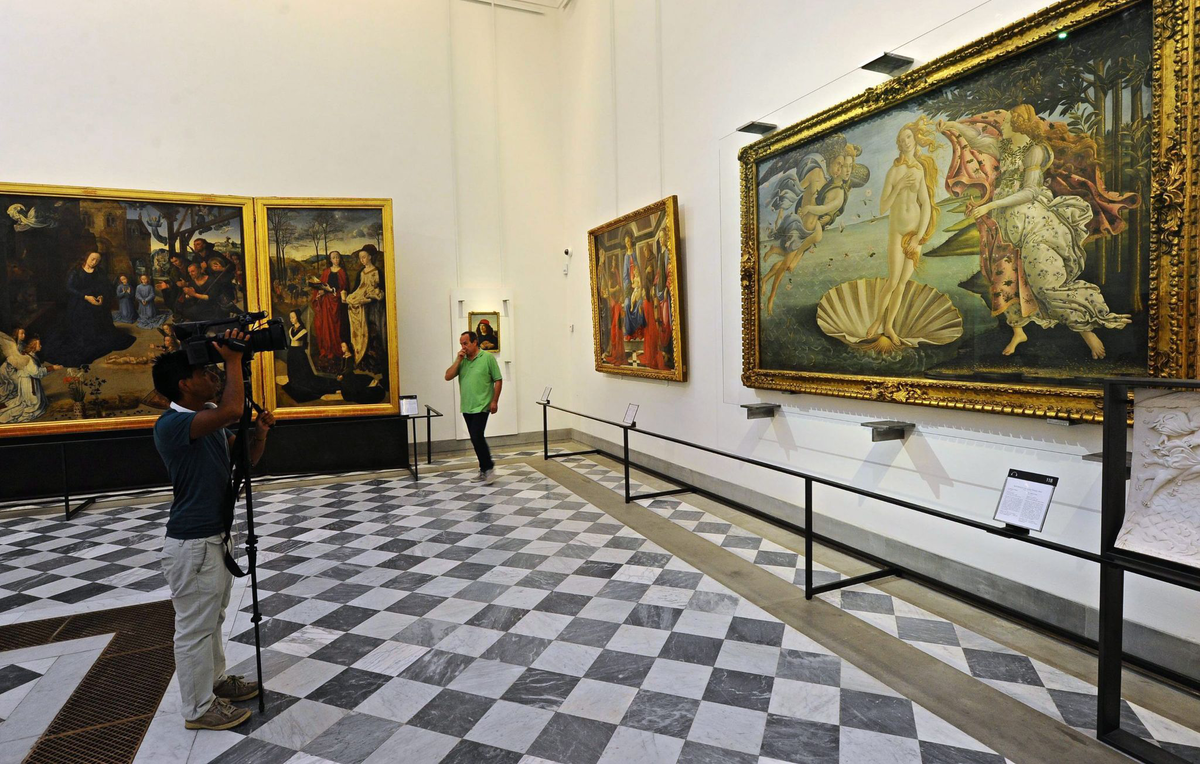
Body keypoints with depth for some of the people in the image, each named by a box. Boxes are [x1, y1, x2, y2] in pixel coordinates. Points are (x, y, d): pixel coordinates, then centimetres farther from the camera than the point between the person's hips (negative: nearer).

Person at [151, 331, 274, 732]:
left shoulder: (211, 420, 6)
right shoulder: (171, 425, -22)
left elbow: (245, 458, 12)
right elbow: (232, 410, -39)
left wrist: (259, 432, -8)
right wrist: (233, 359, -28)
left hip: (216, 535, 9)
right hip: (192, 544, -9)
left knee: (211, 618, 24)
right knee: (194, 627, 6)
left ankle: (215, 680, 42)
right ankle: (199, 708, 22)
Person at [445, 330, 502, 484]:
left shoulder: (488, 358, -6)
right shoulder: (461, 360, 10)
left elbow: (498, 380, -5)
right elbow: (448, 377, 2)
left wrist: (494, 401, -10)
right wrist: (458, 360, -6)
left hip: (481, 407, -6)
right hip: (466, 408, 6)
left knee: (477, 437, -13)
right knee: (476, 439, 10)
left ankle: (489, 467, 2)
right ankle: (484, 471, 20)